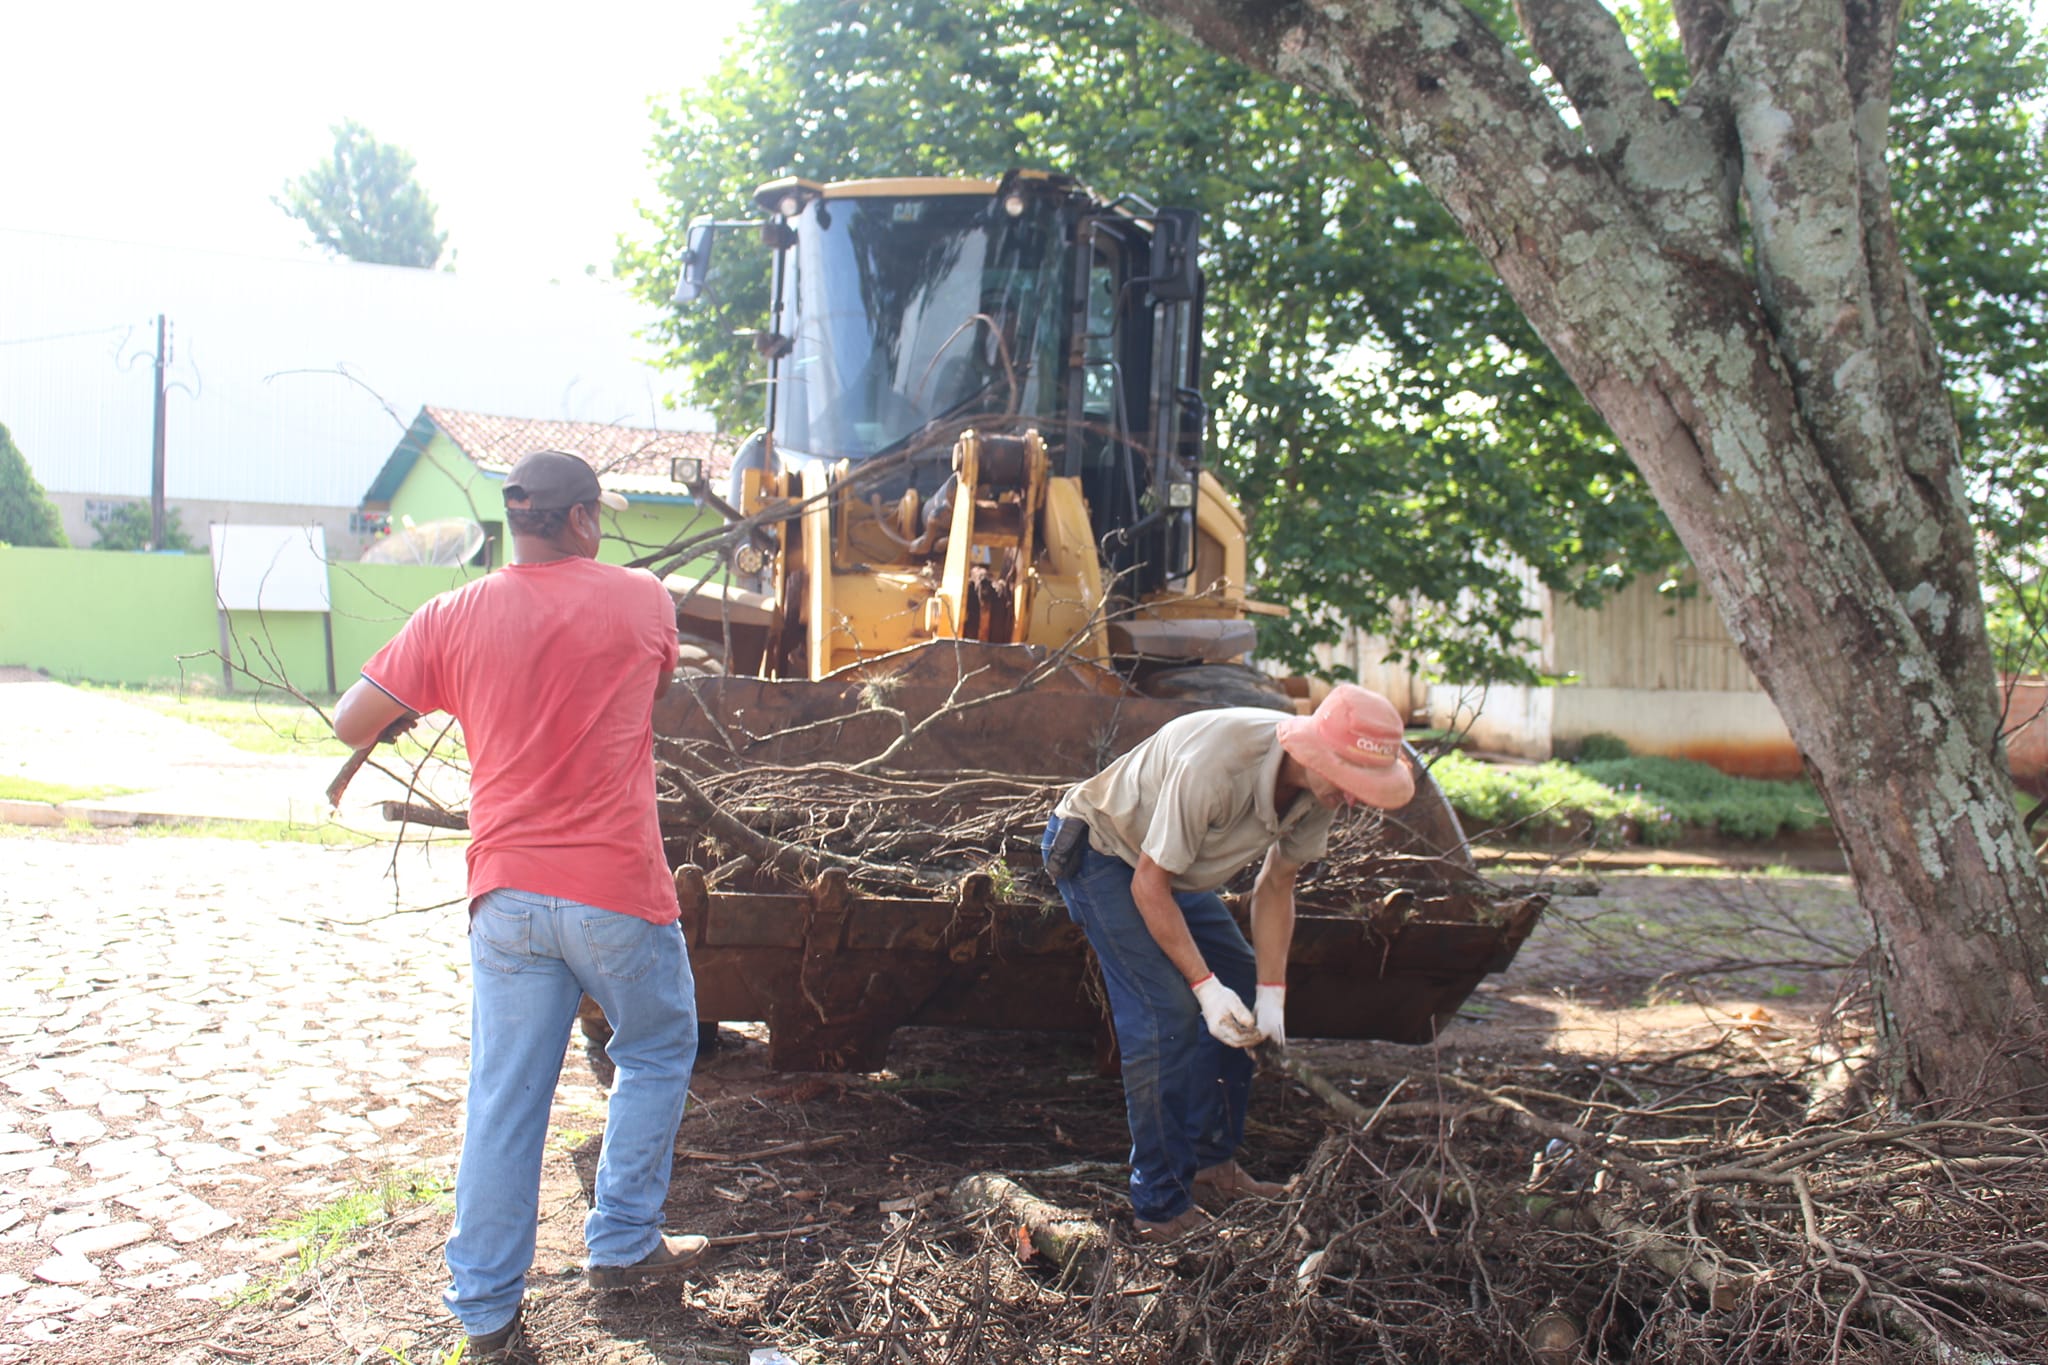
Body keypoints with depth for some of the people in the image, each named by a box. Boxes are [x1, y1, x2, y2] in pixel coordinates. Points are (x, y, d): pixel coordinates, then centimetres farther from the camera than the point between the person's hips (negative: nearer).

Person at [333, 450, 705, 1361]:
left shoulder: (452, 618, -1)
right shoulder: (641, 600, -3)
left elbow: (351, 723, 1)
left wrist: (410, 713, 21)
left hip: (507, 896, 2)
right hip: (617, 892, -2)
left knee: (504, 1099, 10)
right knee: (655, 1056, 21)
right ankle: (622, 1247, 28)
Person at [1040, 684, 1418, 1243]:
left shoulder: (1319, 788, -15)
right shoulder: (1213, 767, -40)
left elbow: (1274, 886, -2)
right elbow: (1148, 885, -29)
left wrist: (1271, 994, -8)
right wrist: (1205, 986, -28)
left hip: (1177, 867, 8)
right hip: (1099, 850, -8)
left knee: (1241, 986, 6)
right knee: (1166, 1013, -17)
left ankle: (1212, 1164, 19)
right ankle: (1163, 1207, -7)